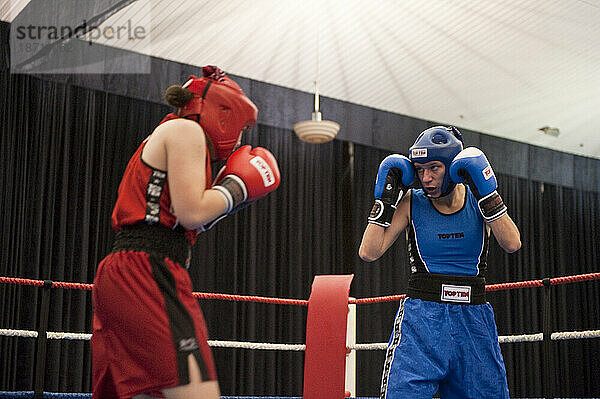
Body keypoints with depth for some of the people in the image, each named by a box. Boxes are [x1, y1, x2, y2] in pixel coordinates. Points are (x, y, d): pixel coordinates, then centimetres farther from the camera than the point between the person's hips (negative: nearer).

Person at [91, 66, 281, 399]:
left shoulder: (161, 138, 30)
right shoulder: (185, 129, 2)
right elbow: (191, 212, -11)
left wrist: (222, 197, 25)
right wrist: (238, 186, 4)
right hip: (148, 272, -10)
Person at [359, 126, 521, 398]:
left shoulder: (476, 199, 4)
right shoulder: (411, 203, 1)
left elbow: (512, 244, -10)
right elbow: (369, 252, -7)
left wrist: (486, 194, -13)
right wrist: (385, 199, -8)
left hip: (473, 320, 2)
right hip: (422, 318, -2)